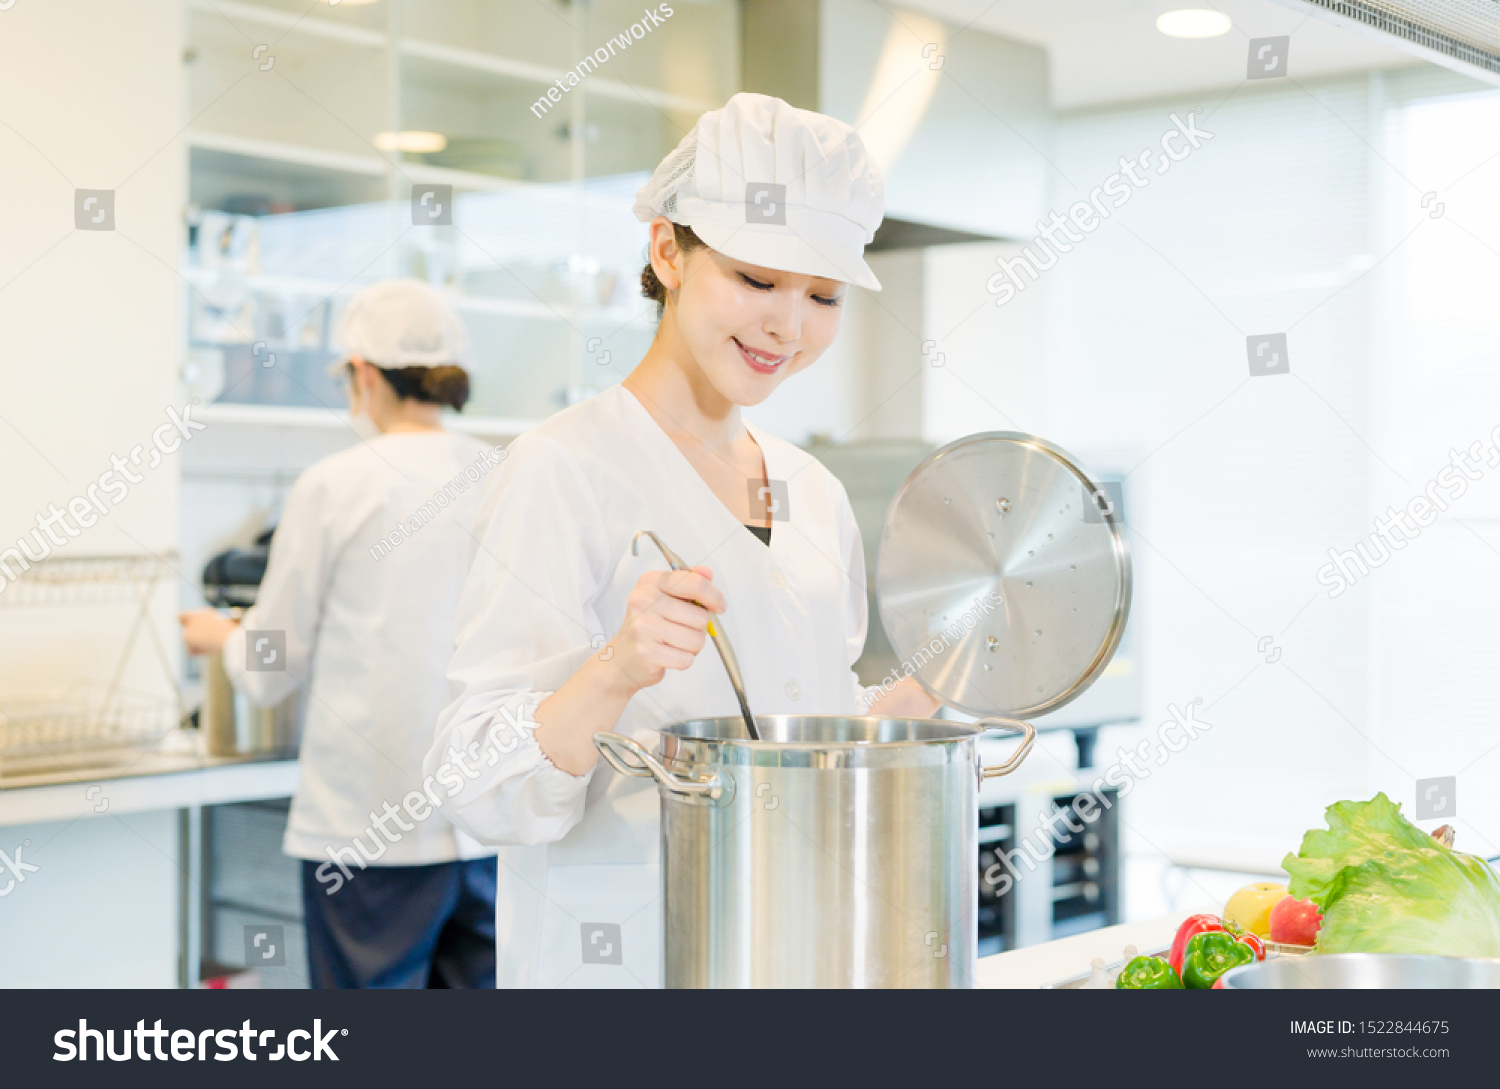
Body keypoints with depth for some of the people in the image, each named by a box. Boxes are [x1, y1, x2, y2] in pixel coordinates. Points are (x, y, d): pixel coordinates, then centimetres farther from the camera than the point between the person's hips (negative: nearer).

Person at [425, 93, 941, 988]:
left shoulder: (814, 493, 9)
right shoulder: (563, 469, -12)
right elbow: (483, 793, -17)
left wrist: (930, 688, 4)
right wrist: (615, 672, -31)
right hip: (615, 954, -5)